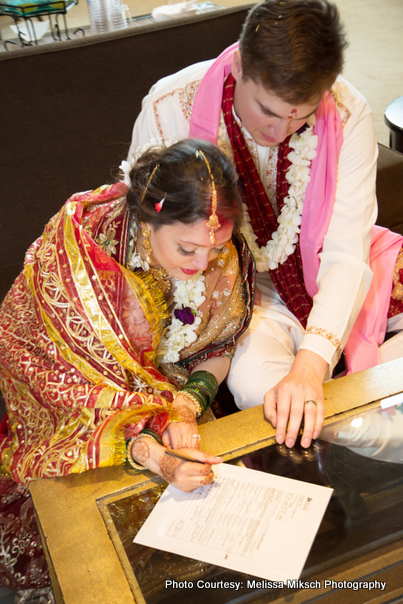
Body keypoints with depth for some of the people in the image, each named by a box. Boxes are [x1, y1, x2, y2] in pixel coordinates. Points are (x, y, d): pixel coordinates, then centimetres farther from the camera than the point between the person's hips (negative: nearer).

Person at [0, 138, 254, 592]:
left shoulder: (223, 253, -21)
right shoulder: (73, 254, -34)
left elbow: (218, 345, -3)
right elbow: (73, 380, -29)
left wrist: (187, 406, -22)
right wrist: (153, 457, -40)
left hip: (159, 384, 4)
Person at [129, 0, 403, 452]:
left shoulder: (348, 114, -18)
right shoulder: (170, 108, -21)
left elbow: (346, 256, -21)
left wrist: (311, 364, -37)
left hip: (320, 274, 2)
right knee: (257, 384, -30)